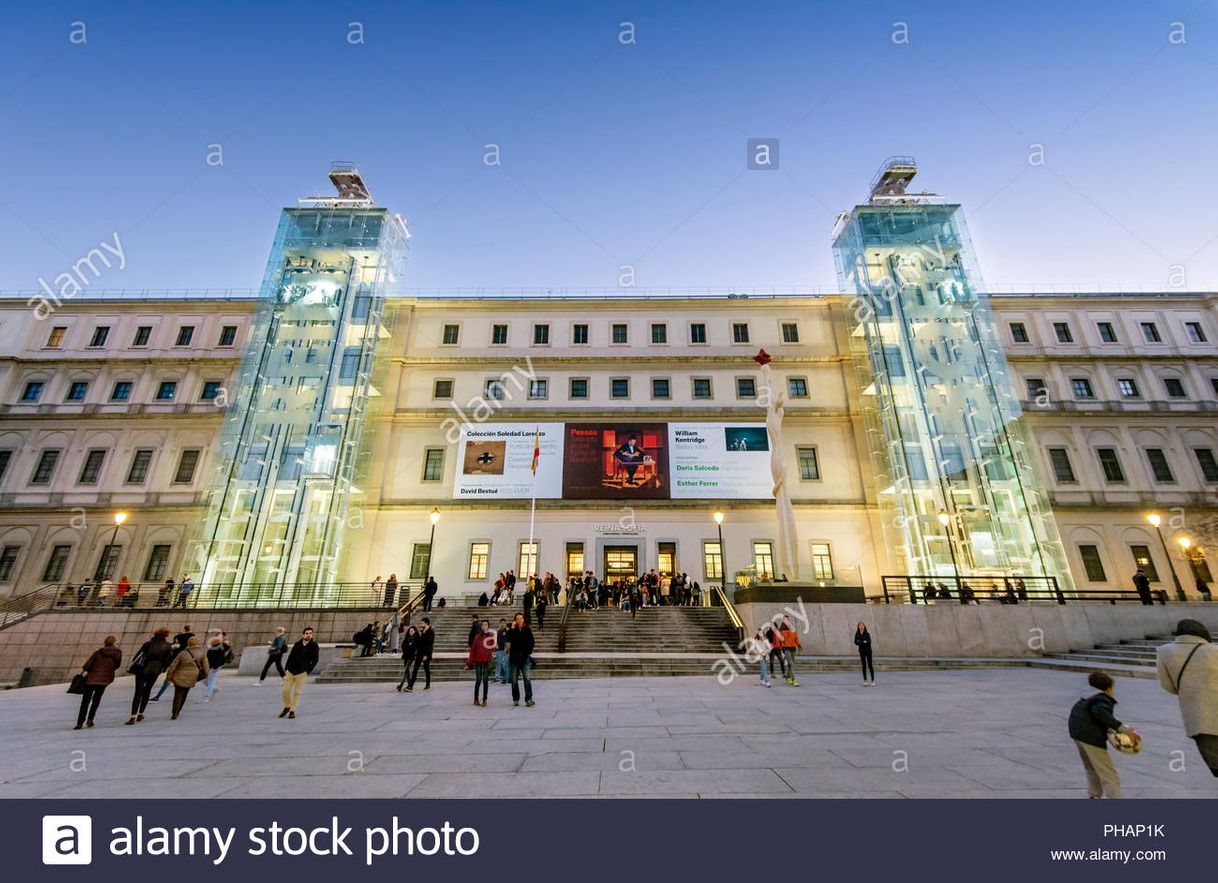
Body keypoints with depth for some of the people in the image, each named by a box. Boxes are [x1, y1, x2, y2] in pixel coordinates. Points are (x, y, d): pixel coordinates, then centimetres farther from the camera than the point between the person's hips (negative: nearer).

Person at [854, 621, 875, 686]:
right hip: (861, 651, 3)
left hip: (868, 651, -3)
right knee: (864, 666, 7)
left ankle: (872, 680, 6)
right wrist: (863, 642, -17)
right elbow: (856, 642, -4)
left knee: (870, 665, -1)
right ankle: (865, 680, 12)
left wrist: (860, 642, -20)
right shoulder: (857, 634, 2)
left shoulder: (867, 634, -8)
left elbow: (869, 642, -16)